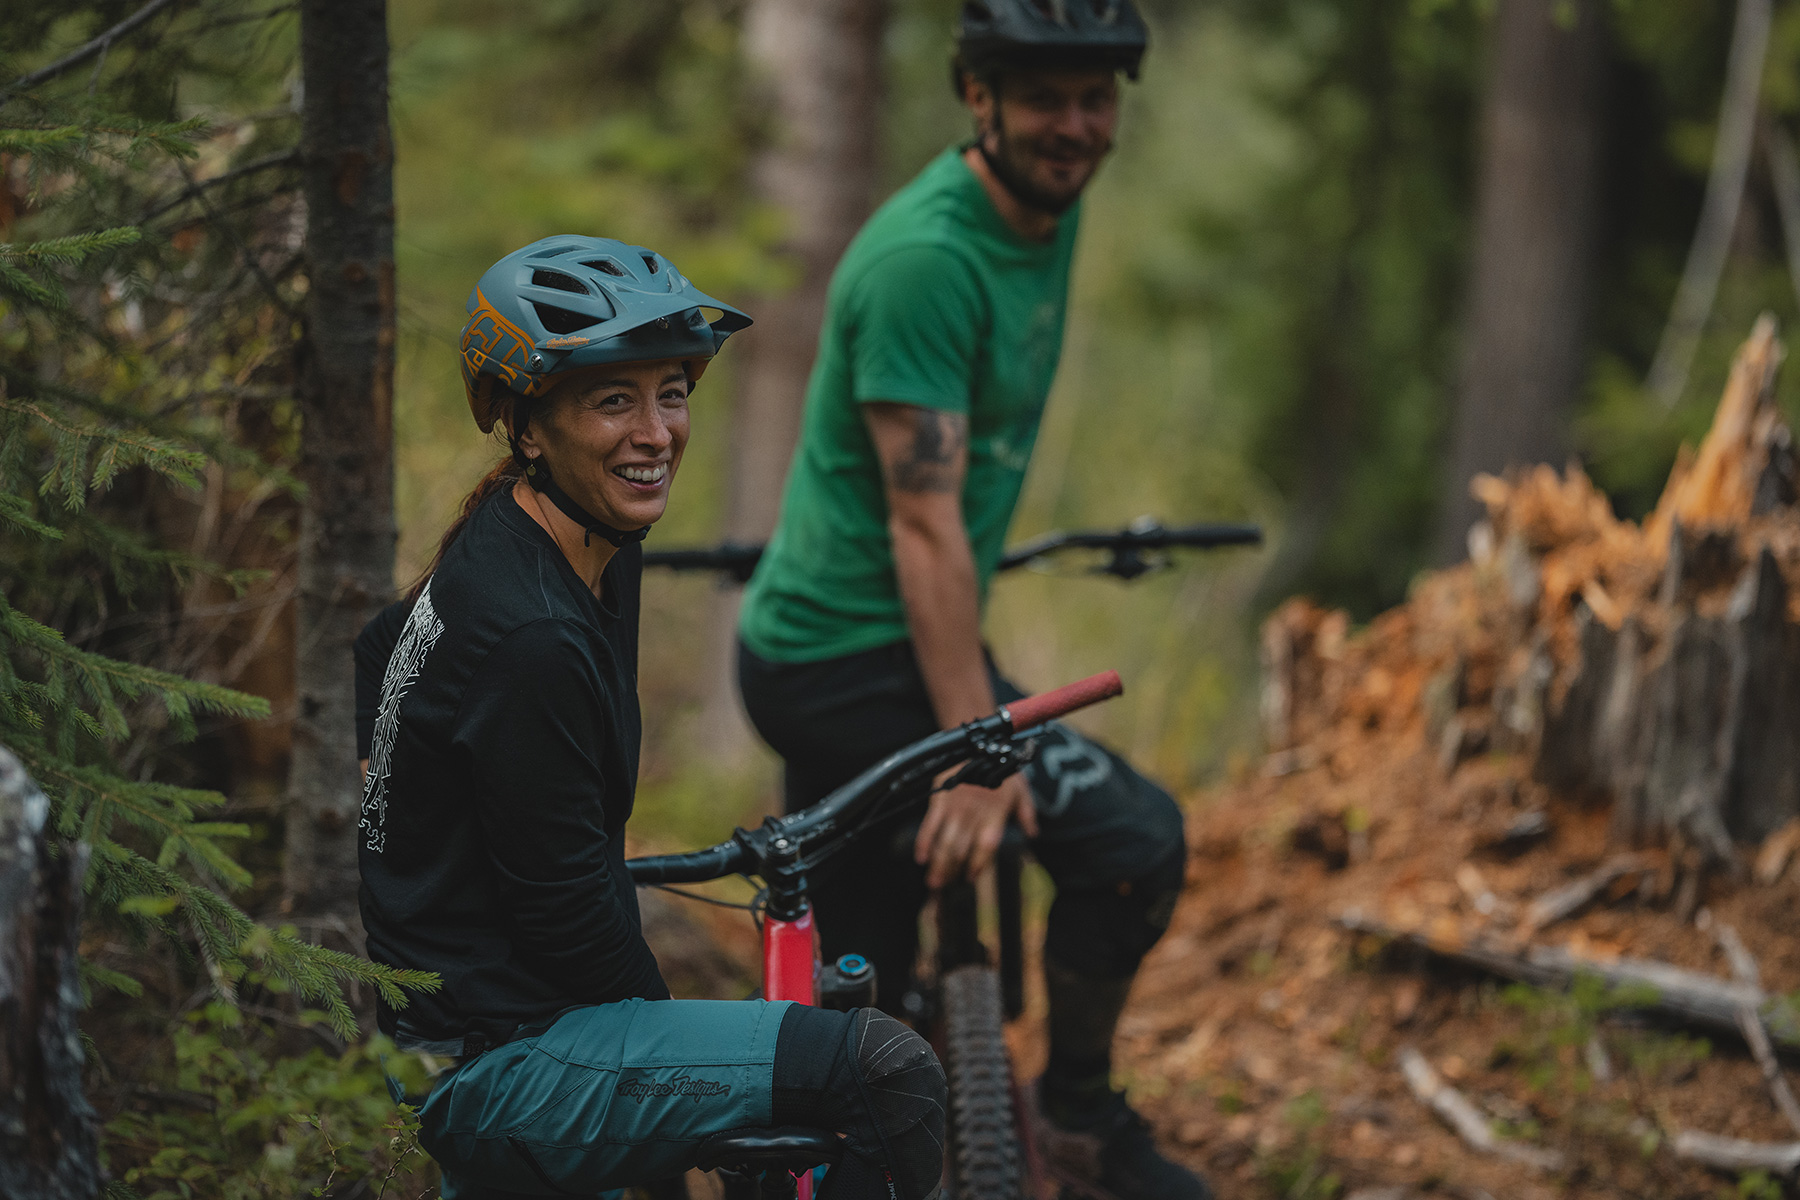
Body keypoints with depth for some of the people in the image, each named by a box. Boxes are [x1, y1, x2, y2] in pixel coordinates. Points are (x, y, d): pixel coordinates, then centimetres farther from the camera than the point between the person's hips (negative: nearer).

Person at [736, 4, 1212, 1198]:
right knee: (1132, 838, -15)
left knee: (850, 999, 15)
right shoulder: (928, 257, -21)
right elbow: (924, 524, -24)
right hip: (856, 661, -10)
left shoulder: (1051, 211, 8)